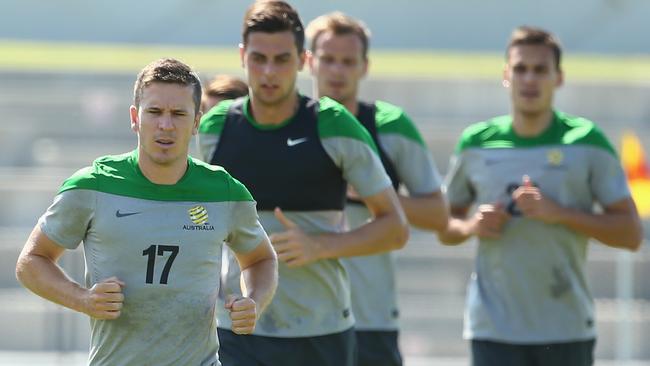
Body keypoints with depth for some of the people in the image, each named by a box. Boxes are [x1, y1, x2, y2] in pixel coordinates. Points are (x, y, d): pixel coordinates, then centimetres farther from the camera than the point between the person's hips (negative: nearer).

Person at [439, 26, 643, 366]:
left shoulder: (587, 142, 0)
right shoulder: (476, 143, 6)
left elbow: (631, 233, -3)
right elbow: (445, 227, 17)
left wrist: (558, 213, -15)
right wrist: (472, 226, -7)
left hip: (567, 329, 0)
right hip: (493, 330, 0)